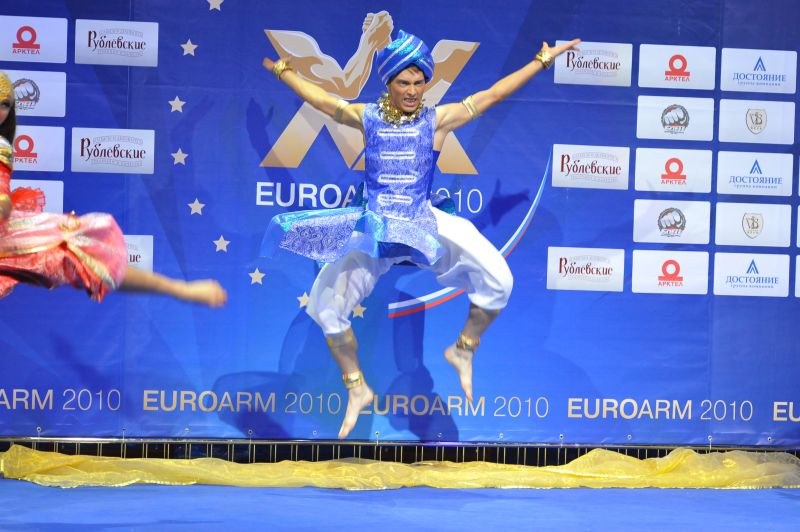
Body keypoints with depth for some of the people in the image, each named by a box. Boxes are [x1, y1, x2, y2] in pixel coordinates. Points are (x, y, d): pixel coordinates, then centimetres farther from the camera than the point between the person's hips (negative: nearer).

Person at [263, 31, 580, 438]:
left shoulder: (438, 119, 0)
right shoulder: (367, 117, 4)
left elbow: (491, 95, 2)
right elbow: (321, 100, 12)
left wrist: (541, 61, 4)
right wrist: (283, 71, 12)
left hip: (425, 225, -1)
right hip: (373, 229, 1)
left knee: (498, 281, -16)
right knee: (325, 304, -5)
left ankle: (463, 351, 11)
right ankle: (357, 389, 14)